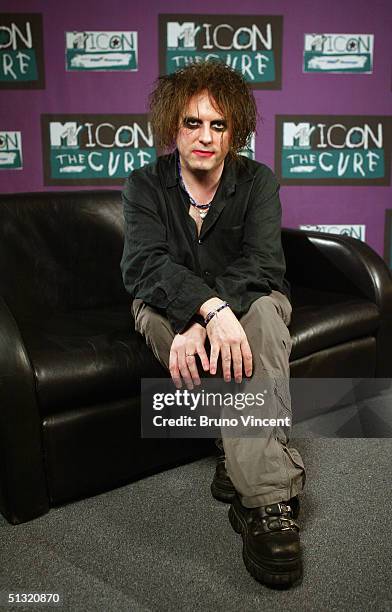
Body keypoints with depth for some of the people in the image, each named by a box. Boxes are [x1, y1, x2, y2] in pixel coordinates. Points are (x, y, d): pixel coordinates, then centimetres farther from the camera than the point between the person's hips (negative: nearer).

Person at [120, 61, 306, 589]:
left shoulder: (257, 181, -5)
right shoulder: (145, 185, -6)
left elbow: (262, 263, -20)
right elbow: (146, 263, -23)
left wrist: (200, 325, -38)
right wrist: (211, 308, -44)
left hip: (246, 301, 1)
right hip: (166, 307, -1)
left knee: (264, 313, -34)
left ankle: (242, 464, -38)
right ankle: (271, 494, -33)